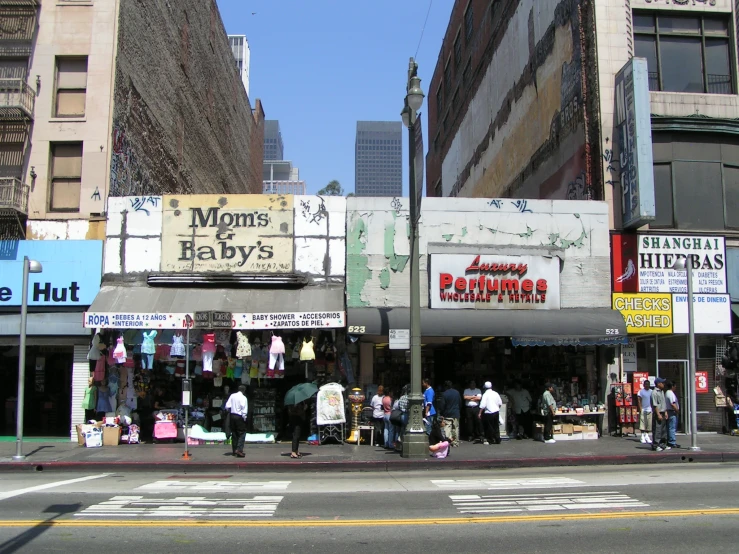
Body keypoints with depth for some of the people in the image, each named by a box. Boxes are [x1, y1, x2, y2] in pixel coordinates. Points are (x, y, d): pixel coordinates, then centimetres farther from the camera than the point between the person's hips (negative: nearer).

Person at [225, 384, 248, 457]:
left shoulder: (232, 396, 4)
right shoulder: (243, 398, -12)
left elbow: (227, 406, 3)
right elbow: (244, 410, -15)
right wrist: (244, 418, -6)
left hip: (232, 415, 6)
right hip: (239, 416, -6)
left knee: (234, 433, 14)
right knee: (242, 433, -1)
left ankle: (234, 450, 19)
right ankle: (239, 450, -14)